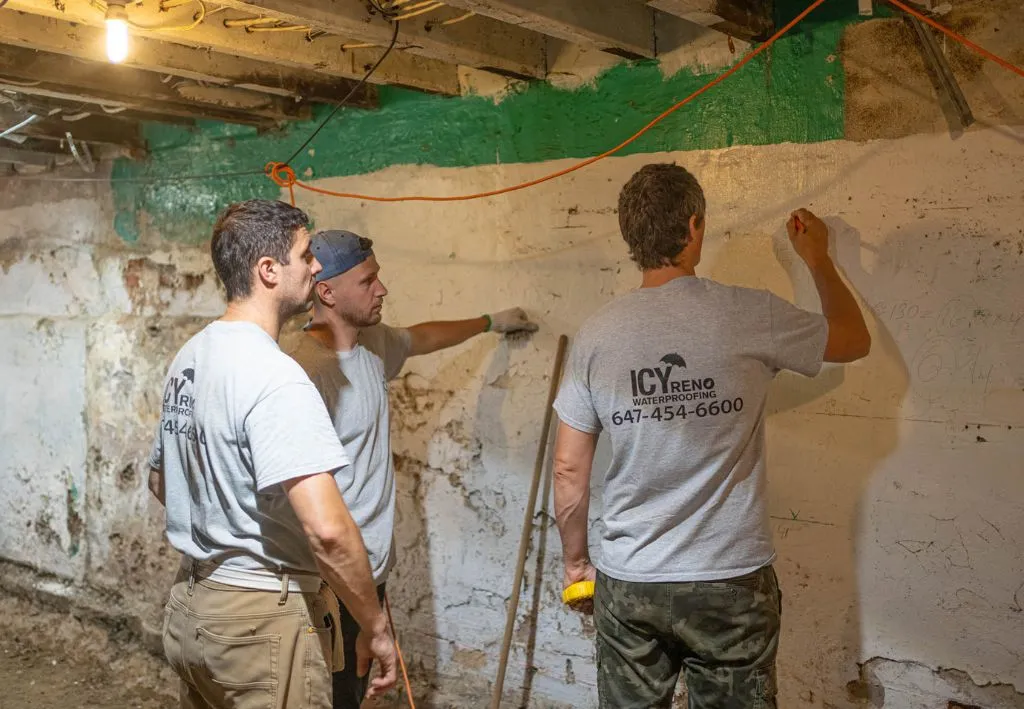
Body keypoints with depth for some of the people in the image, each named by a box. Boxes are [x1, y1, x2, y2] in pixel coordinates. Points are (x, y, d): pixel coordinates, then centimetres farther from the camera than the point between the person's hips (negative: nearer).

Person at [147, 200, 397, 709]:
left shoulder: (189, 358, 6)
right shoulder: (274, 376, -23)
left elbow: (159, 481, 20)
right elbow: (327, 529, -31)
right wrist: (375, 627, -19)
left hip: (190, 607, 9)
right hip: (263, 619, -9)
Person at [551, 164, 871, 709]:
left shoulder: (597, 333, -4)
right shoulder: (749, 315, -10)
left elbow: (568, 470, 0)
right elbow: (855, 340, 10)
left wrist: (576, 562, 14)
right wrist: (817, 258, 24)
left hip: (626, 585, 2)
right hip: (731, 582, -2)